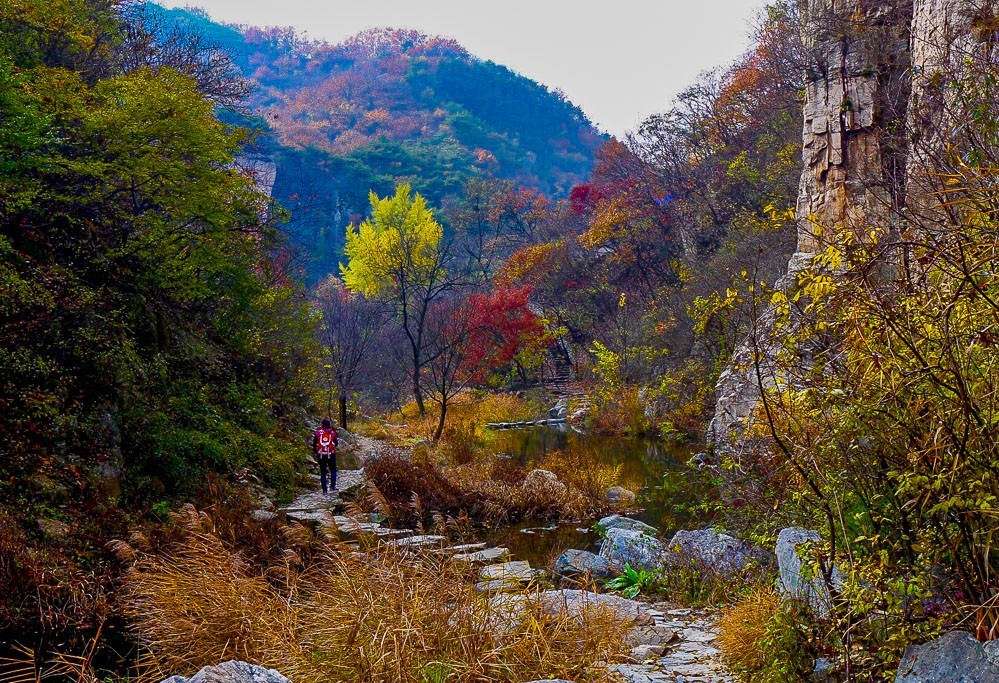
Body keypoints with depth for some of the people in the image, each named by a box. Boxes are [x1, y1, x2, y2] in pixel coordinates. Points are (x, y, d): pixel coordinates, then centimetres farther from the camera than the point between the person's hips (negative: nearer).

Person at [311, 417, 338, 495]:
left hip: (321, 455, 1)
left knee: (323, 472, 10)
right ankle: (332, 487, 4)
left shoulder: (317, 432, -4)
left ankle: (324, 490, 8)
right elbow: (336, 443, 6)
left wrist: (314, 453, 13)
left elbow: (314, 444, 1)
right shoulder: (333, 432, -4)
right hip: (331, 454, -1)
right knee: (333, 470, 17)